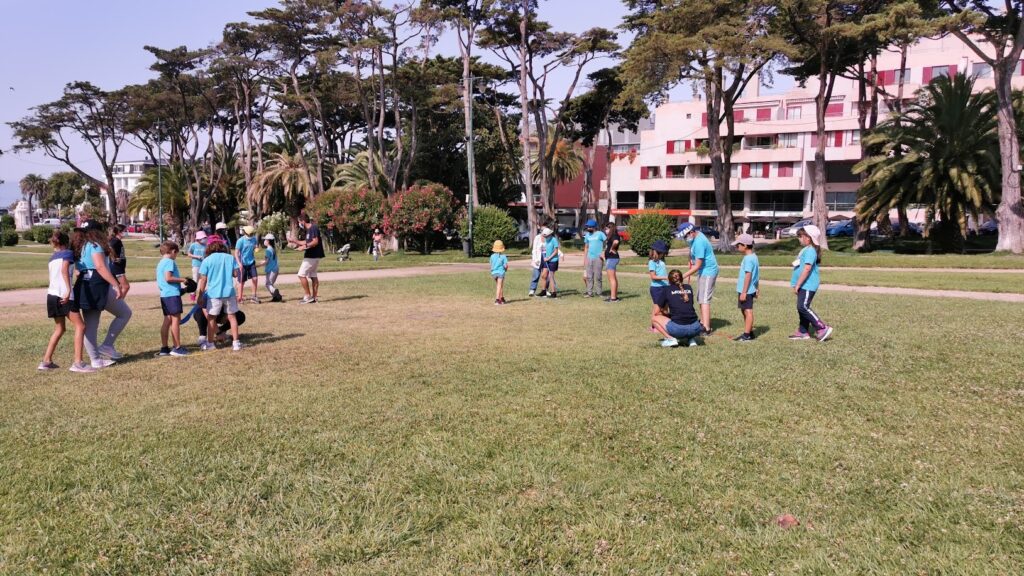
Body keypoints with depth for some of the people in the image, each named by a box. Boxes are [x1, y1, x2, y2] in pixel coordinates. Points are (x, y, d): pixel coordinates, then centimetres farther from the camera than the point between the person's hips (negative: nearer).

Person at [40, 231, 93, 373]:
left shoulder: (52, 257, 21)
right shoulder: (68, 253, 0)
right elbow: (64, 270, -17)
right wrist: (68, 290, -25)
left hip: (52, 294, 8)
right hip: (64, 295, -8)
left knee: (59, 329, 19)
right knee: (80, 326, -6)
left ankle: (46, 361, 19)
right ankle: (78, 363, -14)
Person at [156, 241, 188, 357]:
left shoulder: (160, 263, 18)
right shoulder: (170, 262, -10)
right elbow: (168, 278, -21)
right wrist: (182, 279, -11)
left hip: (164, 295, 9)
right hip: (172, 294, -9)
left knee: (167, 321, 11)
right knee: (176, 319, -4)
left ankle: (164, 348, 13)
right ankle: (177, 348, -1)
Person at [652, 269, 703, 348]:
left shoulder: (666, 290, 8)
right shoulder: (689, 288, 17)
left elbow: (657, 312, 14)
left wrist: (667, 313, 34)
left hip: (678, 329, -4)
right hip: (695, 329, 4)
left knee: (655, 318, 17)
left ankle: (670, 339, 0)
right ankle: (691, 338, 13)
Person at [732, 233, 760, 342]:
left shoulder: (748, 259, -18)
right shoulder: (754, 257, 12)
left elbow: (748, 275, -22)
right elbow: (756, 275, 18)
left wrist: (744, 292, -22)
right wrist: (757, 289, 23)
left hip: (746, 290, -10)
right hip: (751, 289, 10)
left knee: (748, 311, -5)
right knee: (744, 310, 17)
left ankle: (747, 335, -1)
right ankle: (749, 332, 25)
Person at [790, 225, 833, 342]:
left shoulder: (810, 251, -17)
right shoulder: (806, 250, 15)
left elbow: (807, 268, -26)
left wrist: (797, 285, -23)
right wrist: (797, 284, 23)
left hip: (808, 285, -11)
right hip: (805, 285, 11)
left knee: (803, 307, -15)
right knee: (802, 307, 14)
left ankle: (823, 328, -11)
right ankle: (803, 332, 21)